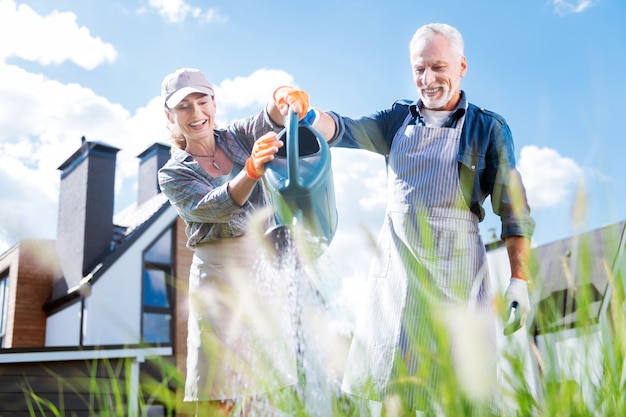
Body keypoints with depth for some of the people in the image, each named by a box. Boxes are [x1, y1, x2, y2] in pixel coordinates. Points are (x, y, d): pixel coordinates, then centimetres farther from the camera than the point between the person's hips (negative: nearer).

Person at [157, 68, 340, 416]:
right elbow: (214, 206, -19)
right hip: (221, 279, -2)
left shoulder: (239, 137, 7)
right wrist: (252, 171, -38)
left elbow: (269, 120, -15)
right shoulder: (173, 175, 0)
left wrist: (285, 100, -39)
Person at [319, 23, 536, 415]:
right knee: (385, 377, 4)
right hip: (396, 265, 3)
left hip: (455, 268, -3)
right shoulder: (399, 119, 13)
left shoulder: (488, 128, 3)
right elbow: (345, 130, -1)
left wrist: (519, 280, -5)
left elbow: (513, 210, 1)